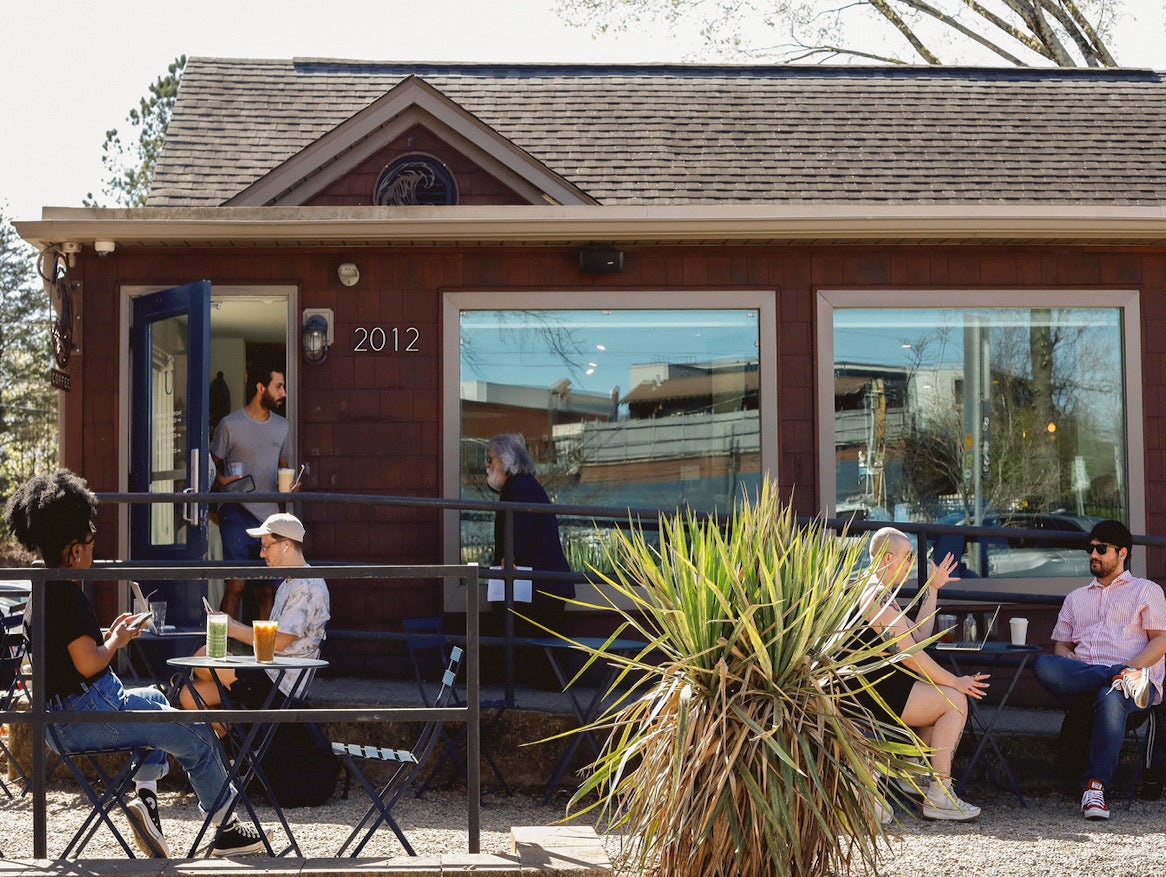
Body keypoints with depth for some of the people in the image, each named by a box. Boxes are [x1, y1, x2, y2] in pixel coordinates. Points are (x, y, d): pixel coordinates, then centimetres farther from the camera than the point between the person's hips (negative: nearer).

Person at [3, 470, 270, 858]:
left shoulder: (40, 593, 12)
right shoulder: (68, 594, -20)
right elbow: (88, 664, -25)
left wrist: (108, 635, 15)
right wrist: (116, 640, -7)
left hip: (64, 716, 11)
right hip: (87, 715, -11)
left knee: (154, 698, 37)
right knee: (197, 737, -3)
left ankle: (146, 795, 19)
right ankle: (225, 830, 10)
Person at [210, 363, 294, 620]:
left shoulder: (281, 426, 14)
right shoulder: (230, 424, -2)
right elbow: (213, 466, 4)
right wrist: (221, 481, -17)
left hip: (270, 515, 5)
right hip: (237, 513, -5)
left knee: (266, 591, 5)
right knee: (235, 585, -14)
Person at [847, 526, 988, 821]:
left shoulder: (883, 593, 19)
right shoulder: (877, 596, -16)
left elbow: (919, 635, 20)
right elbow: (908, 654, -19)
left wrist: (932, 589, 20)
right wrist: (955, 681, -13)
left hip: (879, 684, 11)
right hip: (868, 694, -11)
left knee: (950, 695, 16)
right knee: (955, 701, -13)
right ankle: (938, 797, -12)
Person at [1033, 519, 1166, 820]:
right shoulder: (1076, 598, 32)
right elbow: (1061, 645, 23)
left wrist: (1132, 666, -13)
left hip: (1137, 676, -4)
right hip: (1080, 685, 4)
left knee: (1111, 699, -42)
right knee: (1042, 665, -30)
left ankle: (1095, 785, -37)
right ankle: (1121, 678, -34)